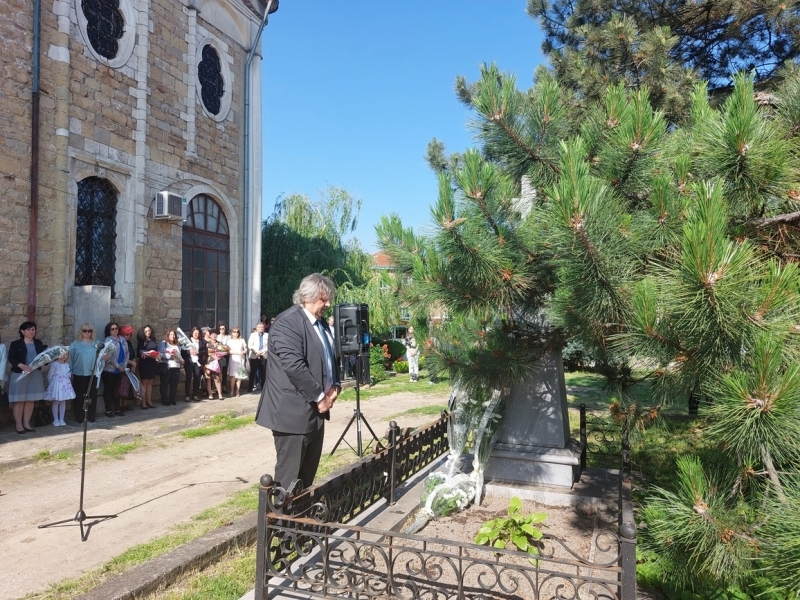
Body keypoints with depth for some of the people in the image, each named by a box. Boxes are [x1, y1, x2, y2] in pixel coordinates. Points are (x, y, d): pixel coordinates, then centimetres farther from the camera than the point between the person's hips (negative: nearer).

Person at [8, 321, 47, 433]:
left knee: (30, 400, 9)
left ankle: (26, 423, 17)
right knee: (19, 400, -1)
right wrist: (21, 365, -27)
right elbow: (11, 358, -12)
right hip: (19, 375, -4)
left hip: (35, 375, 4)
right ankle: (18, 424, 7)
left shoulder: (38, 343, 10)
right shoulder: (16, 344, -3)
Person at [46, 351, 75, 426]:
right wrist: (51, 384, -1)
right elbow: (50, 375, -6)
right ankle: (56, 420, 10)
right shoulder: (54, 364, -10)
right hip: (56, 385, -5)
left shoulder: (67, 365, 7)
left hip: (65, 385, 5)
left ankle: (61, 419, 15)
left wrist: (66, 381, 4)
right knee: (56, 402, 2)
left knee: (63, 402, 8)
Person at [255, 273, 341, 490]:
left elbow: (329, 357, 23)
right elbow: (294, 366, -24)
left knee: (308, 473, 15)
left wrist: (334, 387, 6)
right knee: (289, 477, 0)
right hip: (294, 412, -9)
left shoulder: (321, 322, 14)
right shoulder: (288, 322, -15)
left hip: (315, 410, 9)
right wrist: (320, 396, -17)